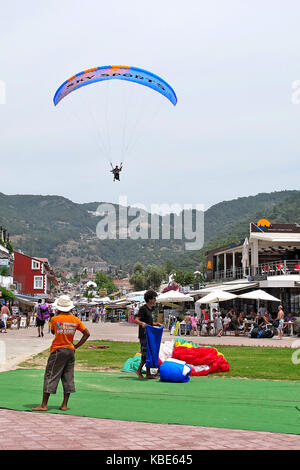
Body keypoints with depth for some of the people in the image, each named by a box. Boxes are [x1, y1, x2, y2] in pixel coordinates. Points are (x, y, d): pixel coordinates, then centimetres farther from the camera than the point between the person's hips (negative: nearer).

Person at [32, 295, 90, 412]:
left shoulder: (55, 319, -9)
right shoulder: (75, 320, 1)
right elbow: (87, 334, 3)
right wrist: (76, 346, 7)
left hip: (58, 350, -4)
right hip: (70, 351, 4)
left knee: (50, 376, 0)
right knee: (68, 378, 9)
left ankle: (44, 405, 0)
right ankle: (64, 405, 10)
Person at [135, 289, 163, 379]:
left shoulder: (150, 309, 17)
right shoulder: (143, 308, -9)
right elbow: (136, 320, -19)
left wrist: (157, 324, 15)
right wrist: (142, 323, -38)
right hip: (144, 335, -9)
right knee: (145, 354, -10)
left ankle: (148, 373, 12)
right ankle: (139, 370, 4)